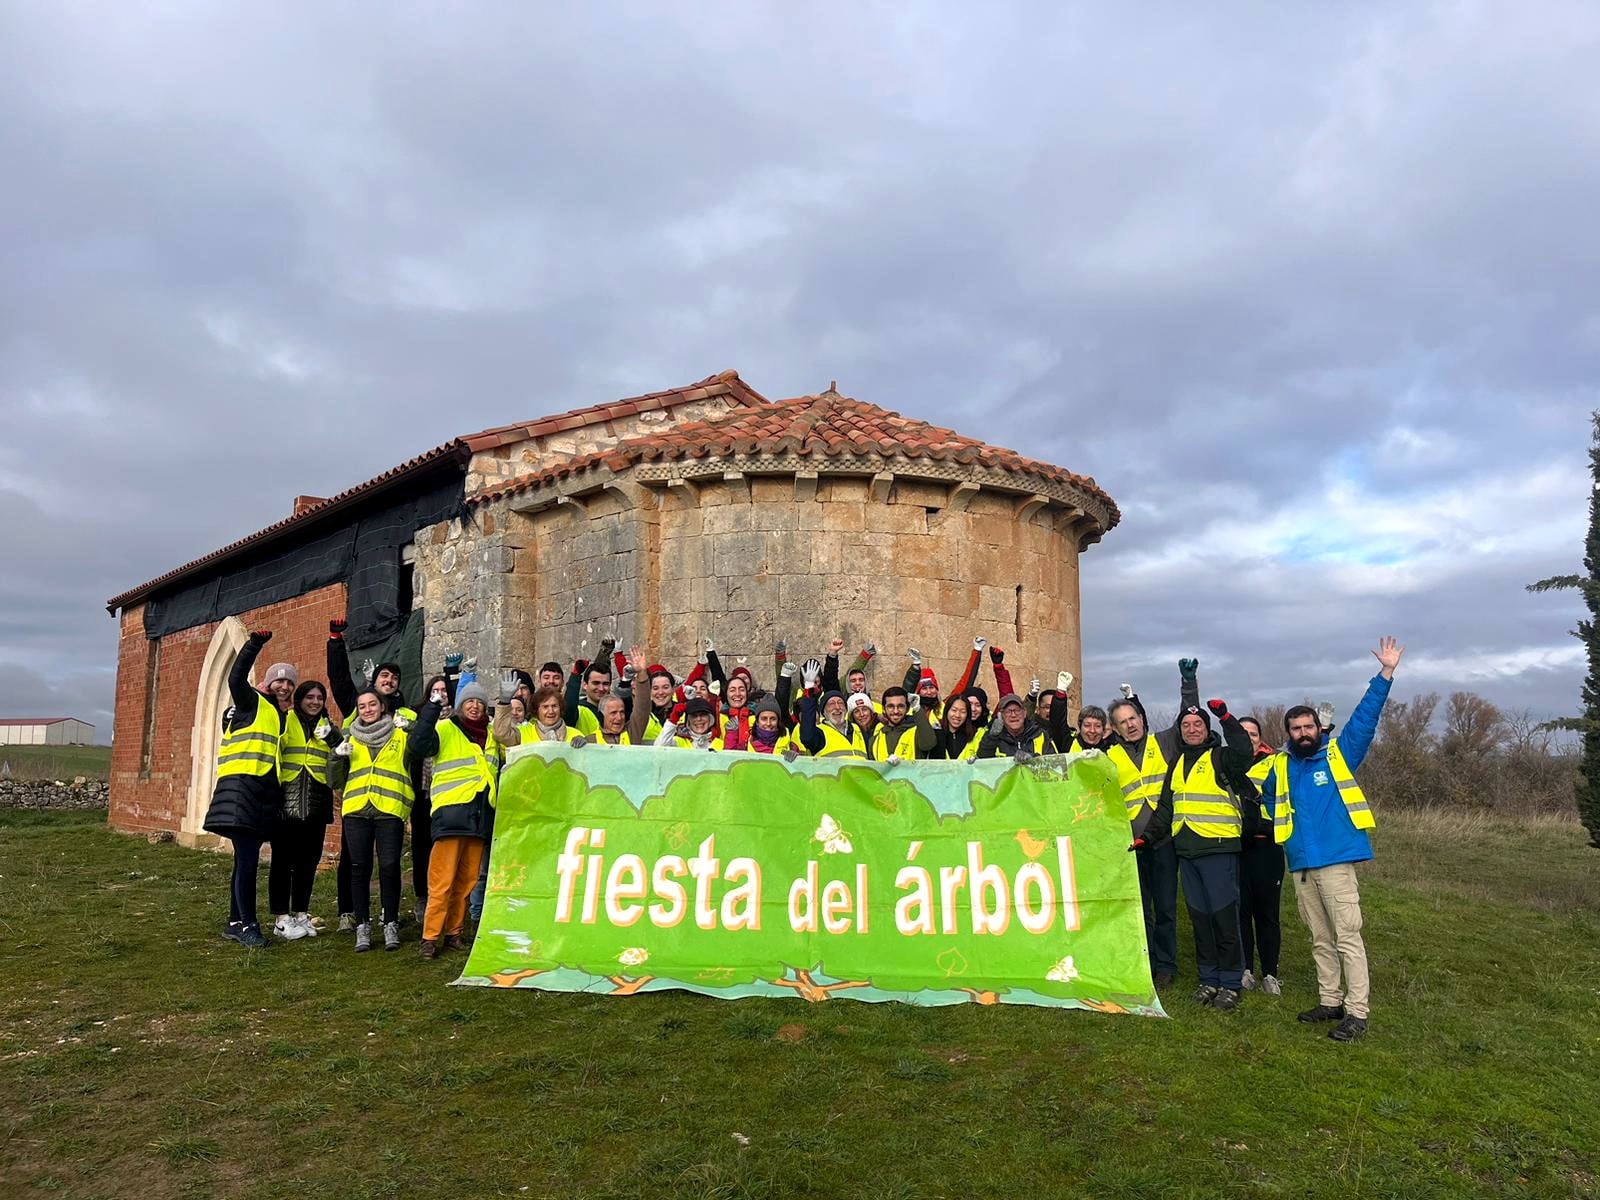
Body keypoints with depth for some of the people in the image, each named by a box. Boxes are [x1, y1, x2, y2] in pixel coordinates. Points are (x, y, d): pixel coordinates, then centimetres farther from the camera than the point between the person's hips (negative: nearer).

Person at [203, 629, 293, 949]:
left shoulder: (285, 717, 19)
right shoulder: (253, 703, 1)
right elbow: (236, 679, -18)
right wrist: (254, 645, -24)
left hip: (266, 794, 7)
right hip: (241, 788, -7)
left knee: (247, 861, 12)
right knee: (248, 860, -11)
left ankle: (235, 923, 20)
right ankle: (248, 925, -5)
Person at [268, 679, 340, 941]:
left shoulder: (327, 727, 16)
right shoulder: (285, 721, 1)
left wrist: (332, 736, -3)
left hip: (315, 805, 4)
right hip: (286, 802, -4)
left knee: (308, 860, 10)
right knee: (283, 859, 0)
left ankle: (301, 914, 21)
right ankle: (281, 918, 8)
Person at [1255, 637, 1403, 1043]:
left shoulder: (1340, 754, 1)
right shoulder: (1279, 766, 11)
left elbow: (1365, 716, -7)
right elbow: (1267, 797, 31)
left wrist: (1385, 674, -13)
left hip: (1336, 861, -5)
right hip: (1300, 865, 5)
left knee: (1347, 937, -5)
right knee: (1321, 940, 13)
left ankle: (1357, 1011, 1)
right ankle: (1330, 1001, 23)